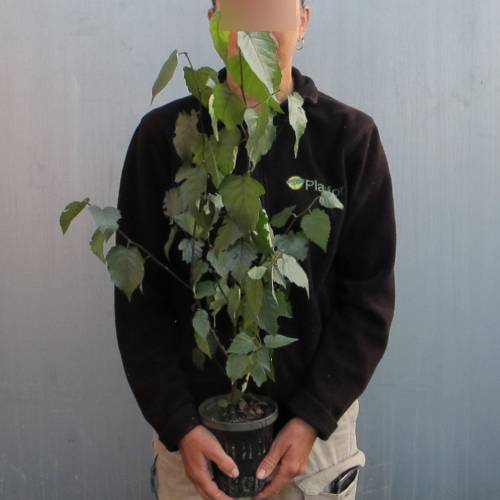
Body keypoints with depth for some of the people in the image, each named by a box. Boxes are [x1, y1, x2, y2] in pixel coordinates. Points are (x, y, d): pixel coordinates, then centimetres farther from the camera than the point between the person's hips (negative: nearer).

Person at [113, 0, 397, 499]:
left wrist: (314, 417, -12)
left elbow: (368, 294, -5)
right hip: (191, 421, 0)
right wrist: (177, 424, -11)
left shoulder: (350, 136, -6)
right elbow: (140, 296, -5)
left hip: (317, 419, 0)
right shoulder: (163, 134, -5)